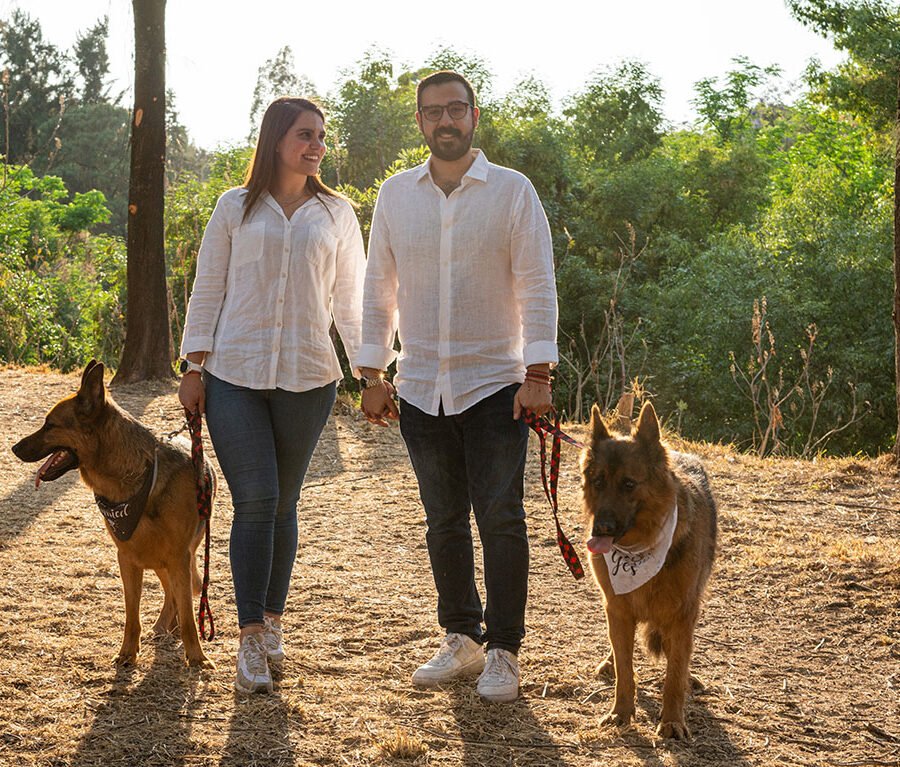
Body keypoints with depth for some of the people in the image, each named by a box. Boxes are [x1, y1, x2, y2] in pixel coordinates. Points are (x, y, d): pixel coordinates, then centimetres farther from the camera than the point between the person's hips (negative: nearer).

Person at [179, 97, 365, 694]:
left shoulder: (336, 214, 10)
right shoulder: (236, 208, 6)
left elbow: (351, 300, 10)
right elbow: (207, 290, 8)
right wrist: (194, 366, 2)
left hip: (307, 378, 1)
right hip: (235, 375, -1)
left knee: (283, 504, 9)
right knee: (255, 501, -9)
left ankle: (272, 621, 22)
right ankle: (251, 640, -4)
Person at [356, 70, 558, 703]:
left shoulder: (513, 191, -2)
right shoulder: (396, 194, 7)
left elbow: (538, 288, -4)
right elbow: (379, 290, 11)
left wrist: (538, 374, -12)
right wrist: (372, 374, 6)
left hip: (495, 384, -3)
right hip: (420, 388, 3)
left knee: (501, 521, -4)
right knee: (444, 522, 10)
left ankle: (503, 651, 7)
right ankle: (461, 639, 22)